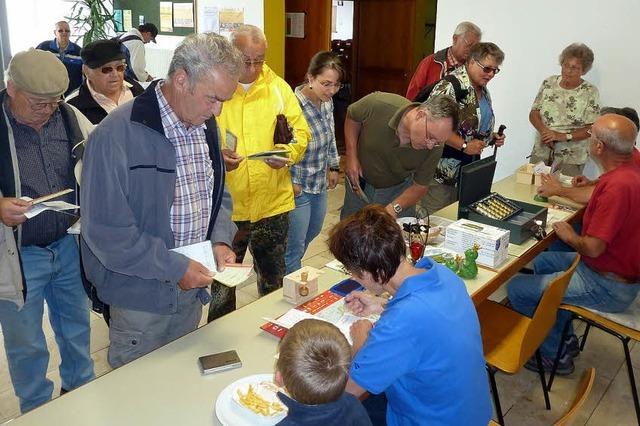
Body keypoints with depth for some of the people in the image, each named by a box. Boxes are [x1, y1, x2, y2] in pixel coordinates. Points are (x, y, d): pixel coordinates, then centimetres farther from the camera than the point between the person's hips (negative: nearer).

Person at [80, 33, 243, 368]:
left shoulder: (205, 125, 1)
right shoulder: (116, 135, -22)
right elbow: (106, 232, -23)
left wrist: (221, 240, -5)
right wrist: (175, 267, -21)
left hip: (192, 289, 6)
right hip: (140, 296, -6)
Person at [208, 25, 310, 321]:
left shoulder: (278, 87, 3)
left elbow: (300, 131, 6)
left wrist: (288, 152, -14)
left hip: (272, 203, 2)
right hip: (225, 205, -2)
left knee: (273, 281, 19)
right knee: (222, 282, 14)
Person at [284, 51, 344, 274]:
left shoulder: (327, 101, -5)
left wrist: (334, 166, 17)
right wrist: (292, 184, -16)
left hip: (320, 182, 9)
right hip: (297, 188, -8)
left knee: (313, 231, 27)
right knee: (295, 245, 5)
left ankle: (291, 265, 51)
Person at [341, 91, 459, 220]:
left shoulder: (434, 148, -28)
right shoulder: (377, 104, -33)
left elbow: (420, 187, -16)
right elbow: (352, 117, -10)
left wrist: (395, 208, -33)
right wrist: (351, 157, -18)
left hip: (399, 190, 0)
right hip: (358, 183, 0)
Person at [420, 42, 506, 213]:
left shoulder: (483, 90, 13)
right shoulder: (451, 85, -17)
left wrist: (492, 136, 9)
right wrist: (464, 146, -23)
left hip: (468, 170, 9)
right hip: (443, 172, -9)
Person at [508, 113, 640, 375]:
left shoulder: (618, 185, -31)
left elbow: (593, 247, -29)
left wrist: (569, 236, -9)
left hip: (608, 286, -10)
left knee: (517, 288, -8)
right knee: (542, 262, 26)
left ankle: (555, 355, 11)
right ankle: (566, 340, 30)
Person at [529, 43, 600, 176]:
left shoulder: (590, 92, -5)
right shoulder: (549, 83, 3)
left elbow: (591, 129, -8)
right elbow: (533, 113, 4)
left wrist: (563, 136, -21)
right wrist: (544, 131, -15)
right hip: (541, 152, 3)